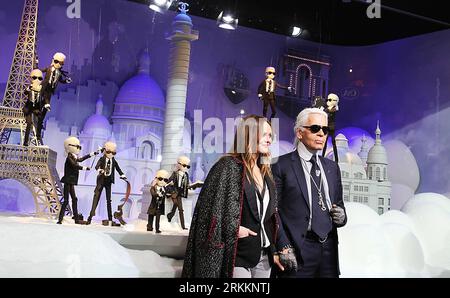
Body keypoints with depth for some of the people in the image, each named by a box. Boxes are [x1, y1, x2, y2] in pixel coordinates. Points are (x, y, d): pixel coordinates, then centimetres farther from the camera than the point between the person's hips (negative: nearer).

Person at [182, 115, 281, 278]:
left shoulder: (265, 173, 12)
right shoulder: (228, 166, -9)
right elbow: (209, 206, -12)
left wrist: (273, 249, 10)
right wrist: (233, 229, -15)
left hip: (264, 256, 7)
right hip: (237, 255, -7)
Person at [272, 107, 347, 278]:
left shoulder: (332, 168, 15)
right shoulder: (282, 165, -4)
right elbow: (273, 211, -8)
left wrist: (341, 217, 1)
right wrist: (284, 247, -15)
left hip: (329, 250, 5)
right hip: (298, 252, -5)